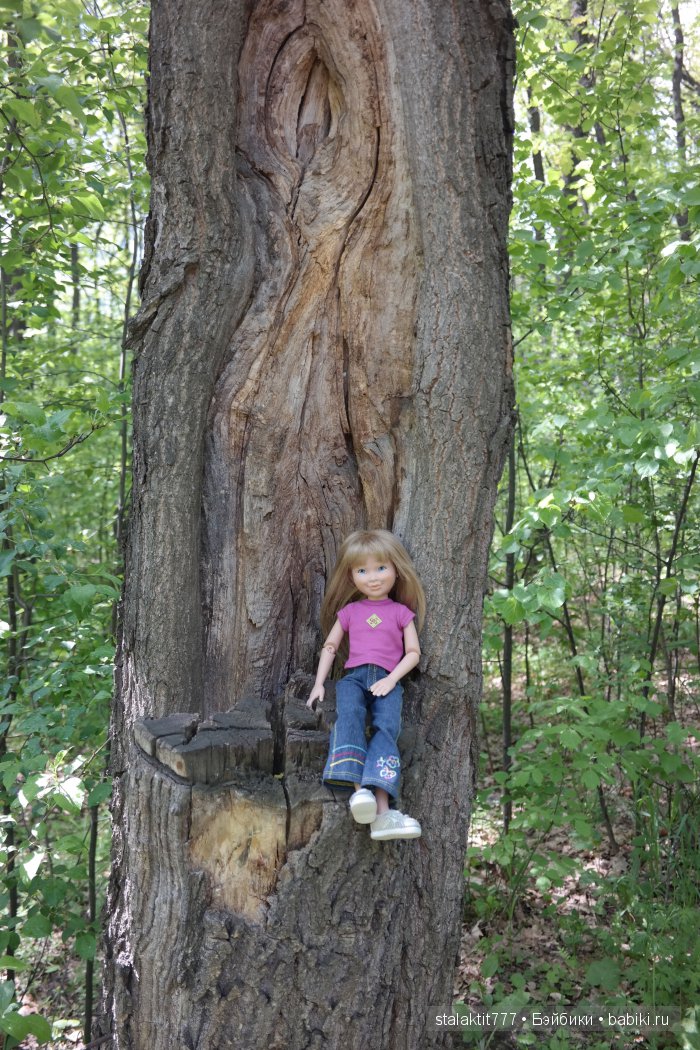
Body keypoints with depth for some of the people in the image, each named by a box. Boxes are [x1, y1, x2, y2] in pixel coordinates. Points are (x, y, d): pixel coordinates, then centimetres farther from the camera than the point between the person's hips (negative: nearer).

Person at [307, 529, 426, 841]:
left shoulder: (401, 612, 15)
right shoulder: (349, 611, 21)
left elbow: (413, 652, 8)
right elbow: (330, 647, 20)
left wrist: (391, 678, -7)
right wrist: (319, 684, 9)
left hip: (387, 680, -1)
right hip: (354, 676, 2)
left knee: (387, 727, -30)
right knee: (349, 716, -33)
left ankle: (381, 809, -42)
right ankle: (358, 790, -46)